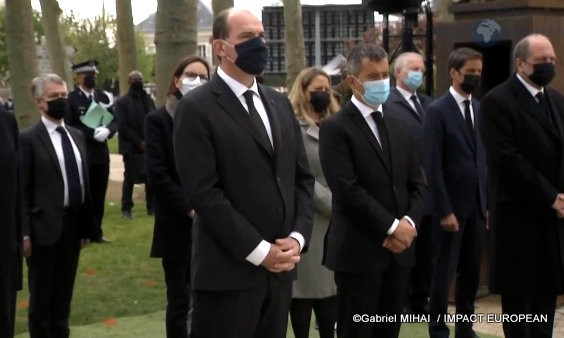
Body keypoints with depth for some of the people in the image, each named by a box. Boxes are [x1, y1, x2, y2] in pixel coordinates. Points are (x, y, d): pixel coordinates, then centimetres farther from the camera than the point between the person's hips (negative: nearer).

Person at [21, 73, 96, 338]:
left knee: (64, 293, 15)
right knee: (42, 296, 6)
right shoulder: (29, 138, -8)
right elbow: (22, 190, -11)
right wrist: (24, 232, -15)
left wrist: (87, 225, 10)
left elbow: (83, 182, 13)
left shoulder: (77, 136, 12)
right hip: (45, 226, -6)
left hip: (73, 224, 6)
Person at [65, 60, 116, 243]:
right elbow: (68, 127, -15)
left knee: (99, 196, 11)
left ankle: (96, 232, 21)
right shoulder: (70, 99, -9)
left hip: (101, 154, 5)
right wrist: (92, 133, -21)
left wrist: (107, 130, -15)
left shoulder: (102, 96, 10)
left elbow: (115, 120, 7)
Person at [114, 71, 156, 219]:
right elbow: (123, 127, -9)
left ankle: (152, 206, 12)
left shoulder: (148, 100, 12)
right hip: (131, 147, -4)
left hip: (149, 145, 4)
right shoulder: (122, 102, -2)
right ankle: (126, 208, 11)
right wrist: (140, 142, -14)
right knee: (130, 178, 2)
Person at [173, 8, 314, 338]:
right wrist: (258, 250, -15)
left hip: (281, 265, 6)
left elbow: (303, 177, 13)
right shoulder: (197, 108, -7)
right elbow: (204, 192, -14)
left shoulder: (280, 103, 15)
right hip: (229, 270, -6)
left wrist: (298, 237, -2)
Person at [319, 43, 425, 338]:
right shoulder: (335, 128, -8)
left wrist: (409, 222, -7)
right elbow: (348, 190, -16)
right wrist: (391, 226, -16)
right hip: (359, 250, -6)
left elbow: (417, 183, 11)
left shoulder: (399, 125, 14)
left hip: (399, 247, 6)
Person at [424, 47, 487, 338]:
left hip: (477, 205, 6)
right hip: (451, 205, -6)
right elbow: (433, 167, -13)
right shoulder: (437, 111, -9)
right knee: (443, 272, 2)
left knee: (471, 272, 11)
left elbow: (483, 159, 12)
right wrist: (445, 210, -16)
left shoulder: (480, 109, 9)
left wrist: (488, 202, 8)